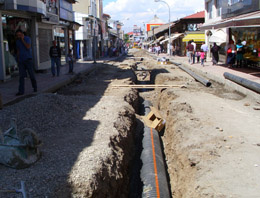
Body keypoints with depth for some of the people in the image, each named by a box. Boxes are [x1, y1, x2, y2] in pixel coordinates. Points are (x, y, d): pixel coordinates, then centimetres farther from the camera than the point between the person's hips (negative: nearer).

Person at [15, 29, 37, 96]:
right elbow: (18, 50, 19)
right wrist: (18, 59, 16)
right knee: (21, 76, -2)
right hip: (21, 60, 4)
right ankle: (21, 91, -4)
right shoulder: (17, 41, 12)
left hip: (28, 59, -4)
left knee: (31, 75, 2)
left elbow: (28, 47, -18)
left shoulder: (27, 38, -3)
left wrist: (22, 40, -13)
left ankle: (35, 87, 21)